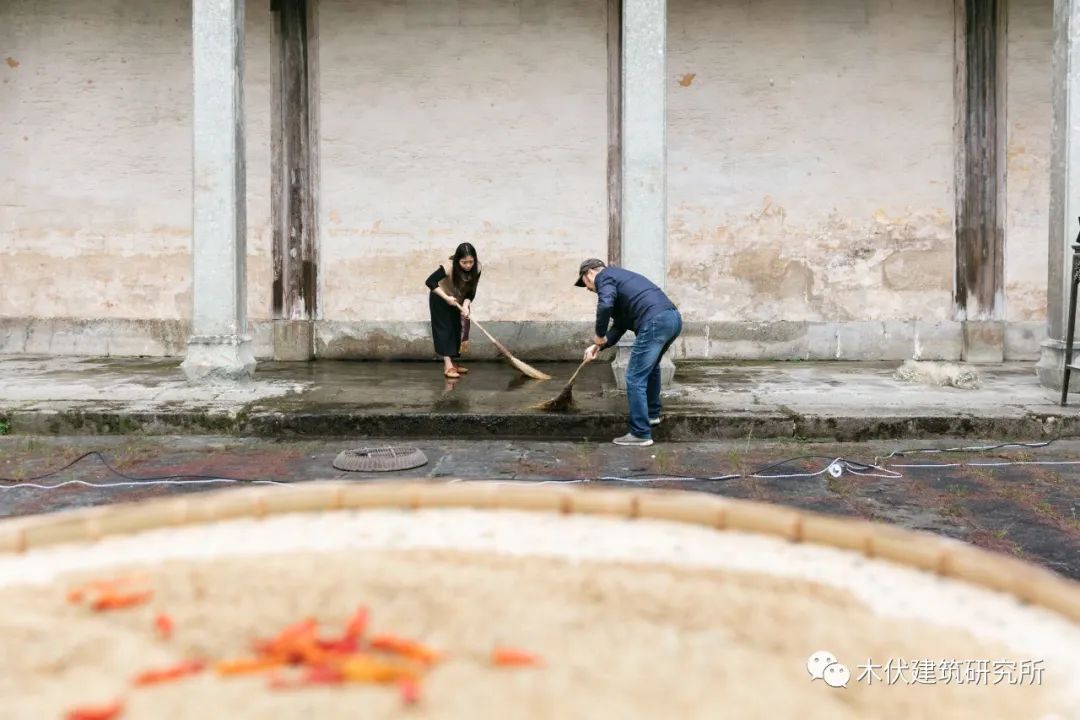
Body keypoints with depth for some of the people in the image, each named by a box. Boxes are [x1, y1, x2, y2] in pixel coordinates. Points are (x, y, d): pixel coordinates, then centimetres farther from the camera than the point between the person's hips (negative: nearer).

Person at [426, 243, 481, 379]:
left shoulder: (476, 268, -24)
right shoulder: (448, 267, -37)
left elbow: (471, 291, -18)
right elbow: (430, 281, -32)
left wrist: (466, 305, -35)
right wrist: (446, 298, -35)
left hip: (459, 300, 5)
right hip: (440, 298, -5)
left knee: (457, 329, 8)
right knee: (444, 329, -9)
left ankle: (452, 362, 19)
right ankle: (448, 365, -14)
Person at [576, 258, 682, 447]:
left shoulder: (604, 277, 6)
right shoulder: (619, 277, 34)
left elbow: (605, 305, -16)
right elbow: (620, 325, 30)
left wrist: (600, 335, -2)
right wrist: (599, 346, 22)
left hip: (655, 321, -9)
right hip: (673, 317, 10)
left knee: (635, 378, -2)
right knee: (651, 366, 32)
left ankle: (641, 434, 0)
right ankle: (652, 414, 42)